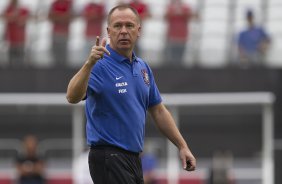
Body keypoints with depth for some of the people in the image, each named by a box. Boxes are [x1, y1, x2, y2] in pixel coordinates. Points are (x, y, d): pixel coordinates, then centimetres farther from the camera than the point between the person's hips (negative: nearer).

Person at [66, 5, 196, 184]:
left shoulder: (143, 68, 13)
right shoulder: (99, 65, -12)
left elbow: (158, 111, 20)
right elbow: (73, 97, -30)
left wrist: (182, 146, 15)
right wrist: (89, 63, -45)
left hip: (134, 158, 8)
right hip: (109, 157, -8)